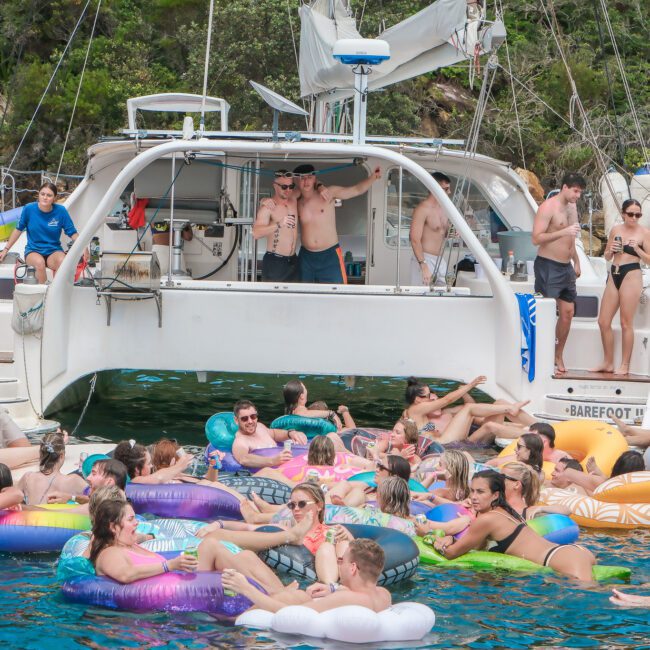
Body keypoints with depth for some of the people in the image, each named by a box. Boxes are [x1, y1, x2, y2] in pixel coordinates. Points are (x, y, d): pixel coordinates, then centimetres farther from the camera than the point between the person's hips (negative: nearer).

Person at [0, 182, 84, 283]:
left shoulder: (61, 211, -6)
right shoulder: (29, 209, -6)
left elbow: (72, 233, -1)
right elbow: (19, 230, 6)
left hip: (54, 251, 0)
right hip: (33, 251, 0)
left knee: (62, 261, -34)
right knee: (39, 262, -35)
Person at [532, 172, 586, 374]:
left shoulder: (572, 208, 15)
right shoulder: (548, 207, -12)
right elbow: (536, 238, -20)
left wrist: (576, 262, 24)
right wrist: (563, 232, -27)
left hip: (566, 267, 8)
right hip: (548, 266, -8)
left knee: (567, 312, 7)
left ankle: (558, 357, 17)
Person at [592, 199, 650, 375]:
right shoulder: (615, 230, 11)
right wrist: (610, 250, -2)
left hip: (632, 276, -6)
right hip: (614, 275, 6)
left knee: (626, 323, -3)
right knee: (603, 321, 5)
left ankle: (625, 366, 4)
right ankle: (608, 363, 16)